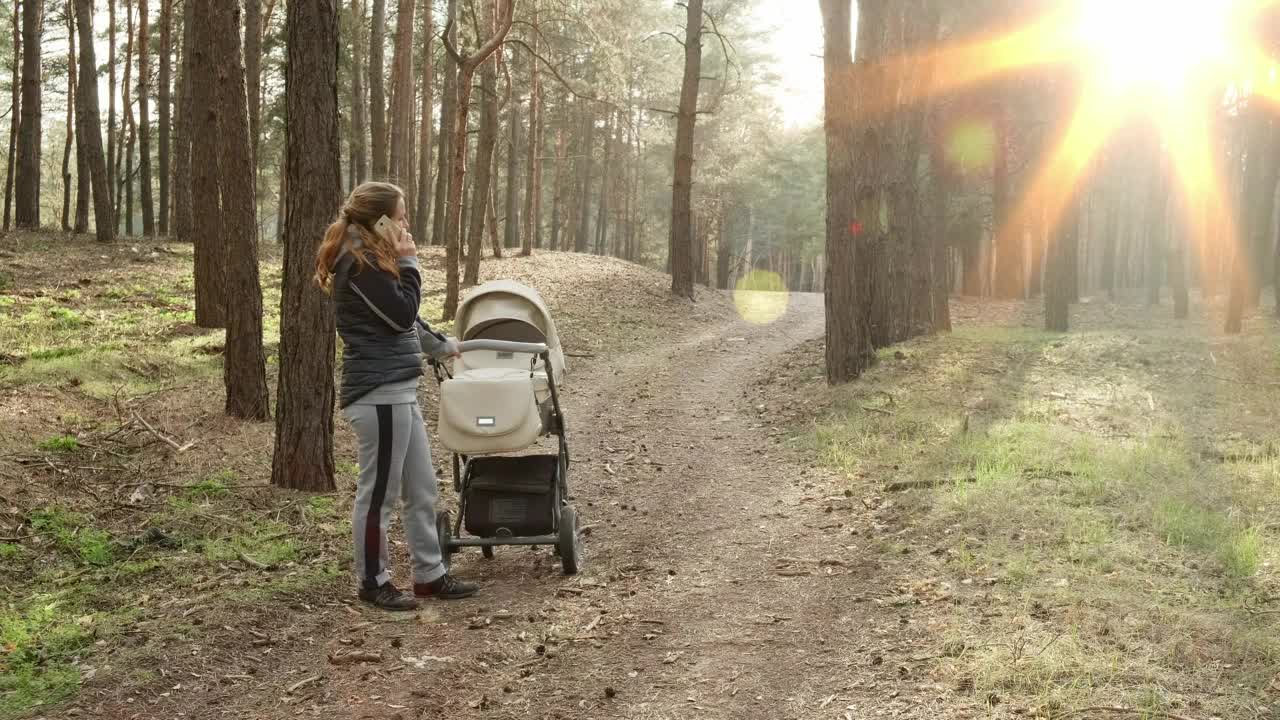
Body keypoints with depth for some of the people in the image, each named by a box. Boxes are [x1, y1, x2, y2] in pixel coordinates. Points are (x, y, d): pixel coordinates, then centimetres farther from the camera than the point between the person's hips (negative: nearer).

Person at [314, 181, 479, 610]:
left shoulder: (369, 259, 19)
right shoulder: (360, 263, -14)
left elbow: (402, 320, 29)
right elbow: (403, 315, -17)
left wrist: (441, 345, 40)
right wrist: (409, 262, -6)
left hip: (397, 391, 10)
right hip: (379, 394, -10)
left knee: (422, 490, 13)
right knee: (378, 494, 1)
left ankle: (430, 575, 21)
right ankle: (373, 582, 14)